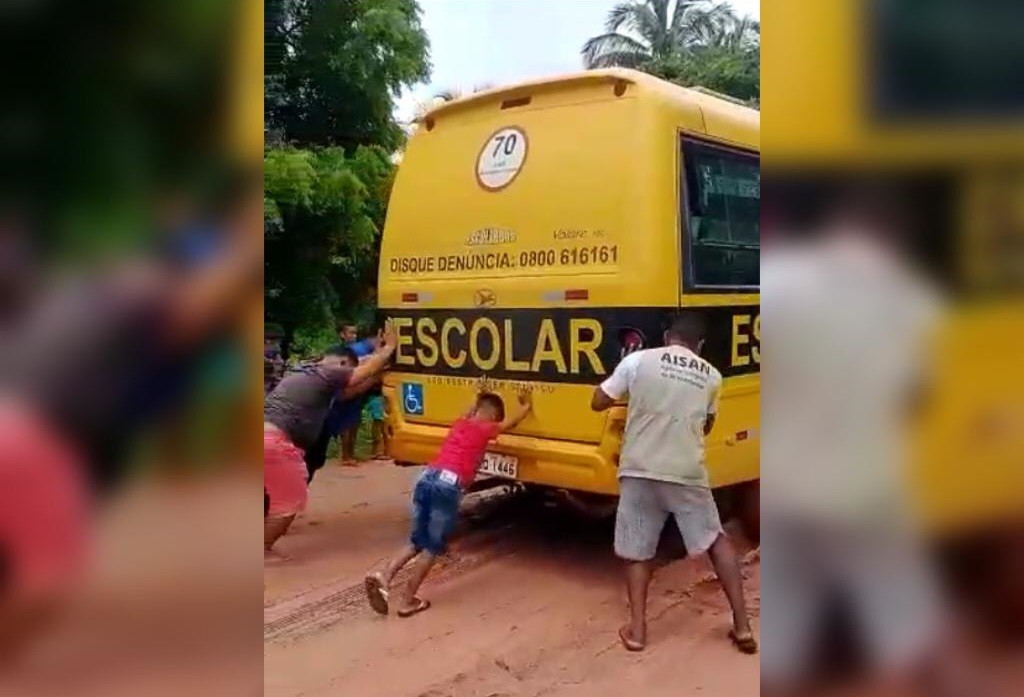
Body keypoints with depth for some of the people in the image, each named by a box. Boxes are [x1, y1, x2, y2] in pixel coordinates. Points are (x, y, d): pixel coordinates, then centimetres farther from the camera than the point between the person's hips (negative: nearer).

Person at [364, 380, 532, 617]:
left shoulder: (459, 423, 25)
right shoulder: (486, 429, 8)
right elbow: (512, 420, 24)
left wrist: (478, 398, 63)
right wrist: (526, 404, 41)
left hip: (426, 478, 6)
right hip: (448, 485, -6)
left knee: (417, 541, 17)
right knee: (433, 546, 6)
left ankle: (384, 575, -3)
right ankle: (407, 600, 8)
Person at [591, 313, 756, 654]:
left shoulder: (638, 360, 2)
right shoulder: (712, 376, 10)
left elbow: (598, 402, 8)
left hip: (640, 472, -1)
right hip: (688, 474, 1)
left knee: (637, 550, 14)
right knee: (716, 541, 19)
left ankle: (637, 629, 11)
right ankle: (741, 625, 19)